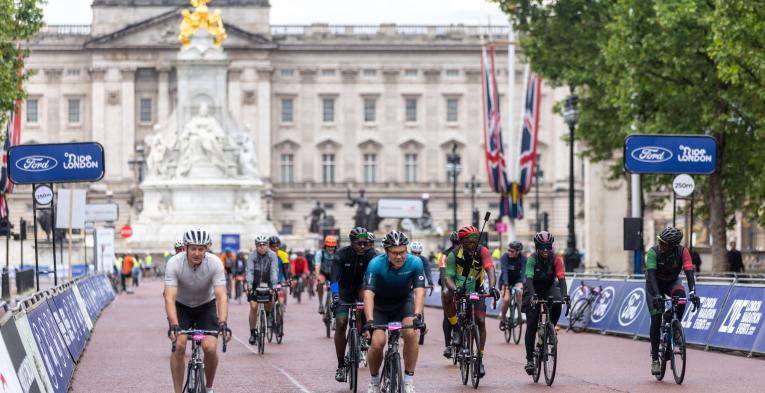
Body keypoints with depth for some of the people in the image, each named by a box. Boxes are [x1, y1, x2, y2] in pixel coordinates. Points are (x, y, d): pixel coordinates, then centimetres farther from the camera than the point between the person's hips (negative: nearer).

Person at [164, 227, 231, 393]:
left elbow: (221, 297, -32)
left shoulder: (215, 263, -26)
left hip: (206, 306, 0)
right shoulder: (174, 263, -28)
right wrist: (174, 325, -49)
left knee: (210, 347, -18)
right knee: (179, 345, -22)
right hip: (182, 306, 0)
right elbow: (170, 298, -35)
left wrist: (223, 323, -47)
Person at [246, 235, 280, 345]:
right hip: (255, 284, -1)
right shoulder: (252, 256, -16)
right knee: (253, 306, -13)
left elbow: (274, 270, -24)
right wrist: (249, 285, -42)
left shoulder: (272, 255, -15)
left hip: (267, 283, 1)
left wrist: (274, 284, -39)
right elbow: (249, 271, -27)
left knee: (270, 302, -19)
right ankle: (252, 333, -5)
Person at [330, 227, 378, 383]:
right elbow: (334, 277, -34)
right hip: (344, 290, -1)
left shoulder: (371, 255, -22)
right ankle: (341, 366, -4)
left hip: (361, 287, 1)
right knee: (341, 324, -13)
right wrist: (335, 296, -49)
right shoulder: (341, 255, -24)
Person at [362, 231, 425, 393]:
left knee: (410, 334, -25)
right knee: (377, 342, -19)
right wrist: (369, 320, -50)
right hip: (380, 305, -1)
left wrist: (417, 316, -48)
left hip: (403, 303, 1)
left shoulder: (415, 263, -25)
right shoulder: (376, 264, -29)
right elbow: (368, 294, -37)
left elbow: (419, 291, -33)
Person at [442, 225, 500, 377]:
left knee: (481, 322, -11)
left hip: (476, 290, 1)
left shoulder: (482, 251, -18)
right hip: (459, 289, -1)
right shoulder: (454, 254, -19)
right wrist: (455, 289, -44)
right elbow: (448, 277, -22)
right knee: (447, 297, -35)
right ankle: (456, 329, -15)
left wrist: (492, 287, -49)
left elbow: (490, 270, -30)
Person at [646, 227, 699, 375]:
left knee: (680, 296, -34)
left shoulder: (682, 252, -26)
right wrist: (656, 294, -51)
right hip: (655, 284, -1)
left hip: (672, 282, 1)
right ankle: (655, 358, -4)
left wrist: (693, 292, -48)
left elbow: (689, 272, -33)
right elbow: (651, 274, -38)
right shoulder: (653, 252, -30)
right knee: (656, 319, -13)